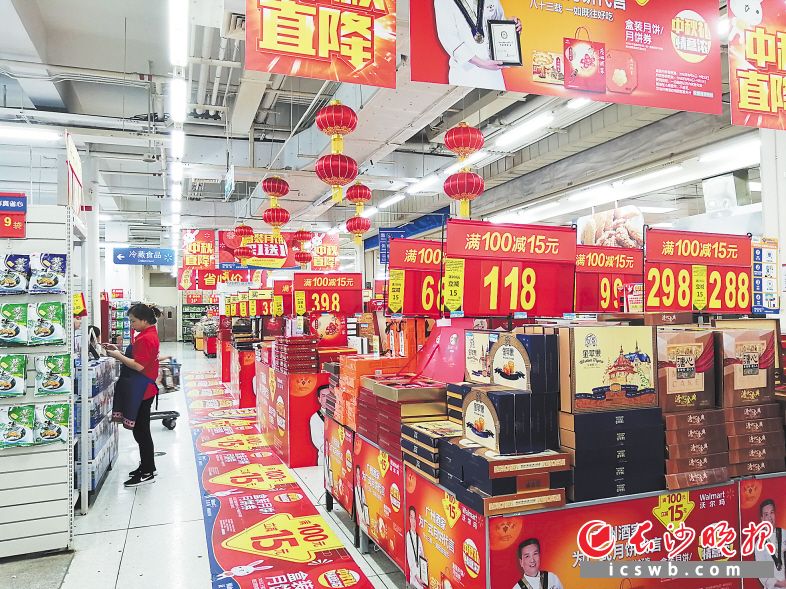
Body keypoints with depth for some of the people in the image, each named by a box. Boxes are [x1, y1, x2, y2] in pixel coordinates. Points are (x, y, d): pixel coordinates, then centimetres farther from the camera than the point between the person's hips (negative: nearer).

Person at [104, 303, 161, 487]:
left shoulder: (146, 338, -19)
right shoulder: (149, 335, 14)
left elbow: (139, 365, -22)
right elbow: (137, 358, 17)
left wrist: (118, 356, -14)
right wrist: (119, 352, 8)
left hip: (141, 391, -10)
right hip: (143, 389, 10)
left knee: (141, 431, -2)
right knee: (141, 430, 18)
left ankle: (147, 473, 7)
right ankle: (147, 467, 29)